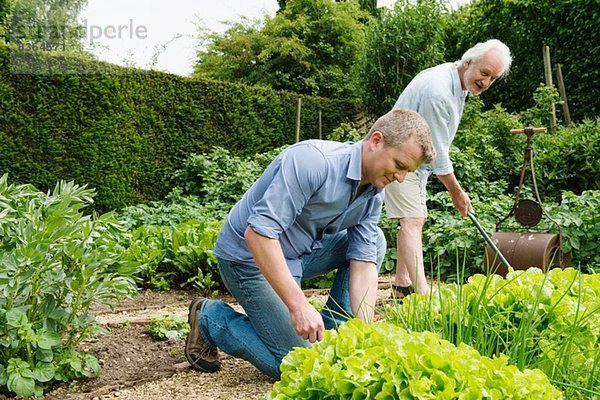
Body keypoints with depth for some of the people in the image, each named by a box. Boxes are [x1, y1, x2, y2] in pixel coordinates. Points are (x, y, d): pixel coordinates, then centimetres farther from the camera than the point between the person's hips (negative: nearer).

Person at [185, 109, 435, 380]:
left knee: (374, 241, 3)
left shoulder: (374, 194, -3)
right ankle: (210, 318, 8)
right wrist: (299, 305, -37)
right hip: (251, 255, -8)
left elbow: (363, 263, -5)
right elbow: (258, 233, -35)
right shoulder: (313, 160, -29)